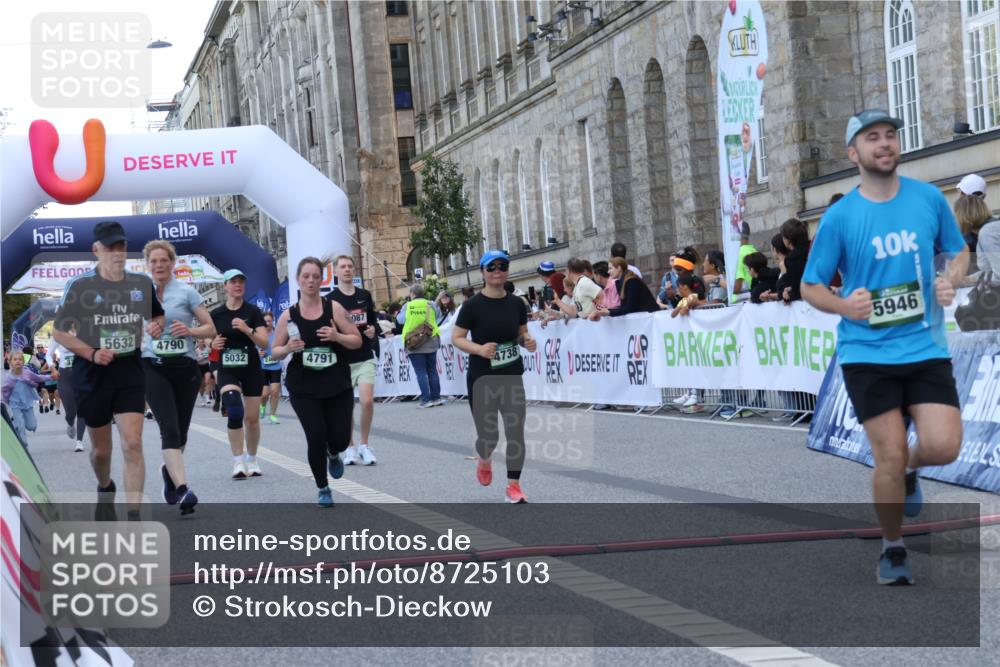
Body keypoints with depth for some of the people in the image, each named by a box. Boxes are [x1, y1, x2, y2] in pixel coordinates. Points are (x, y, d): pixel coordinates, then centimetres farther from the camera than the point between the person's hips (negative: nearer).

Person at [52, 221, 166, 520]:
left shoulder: (142, 283, 2)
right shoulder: (79, 285, -8)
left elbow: (158, 315, 19)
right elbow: (59, 332, -4)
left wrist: (158, 325, -5)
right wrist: (92, 353, -17)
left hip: (130, 373, 1)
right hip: (92, 375, -1)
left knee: (133, 444, -12)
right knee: (101, 450, 12)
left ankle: (134, 518, -10)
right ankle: (105, 490, 45)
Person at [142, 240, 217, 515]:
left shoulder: (187, 292, -1)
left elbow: (211, 328, -1)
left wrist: (190, 330, -18)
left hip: (185, 368, 0)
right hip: (154, 368, 0)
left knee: (180, 431, 10)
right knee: (169, 429, -16)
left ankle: (169, 470, 41)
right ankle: (182, 489, -24)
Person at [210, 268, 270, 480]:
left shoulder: (253, 312, -1)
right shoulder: (216, 314, 2)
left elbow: (265, 342, -9)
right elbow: (209, 340, 12)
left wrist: (247, 329, -24)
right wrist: (213, 344, -11)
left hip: (251, 369, 1)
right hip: (227, 369, 0)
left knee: (252, 418, 5)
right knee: (234, 411, -22)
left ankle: (252, 460, 26)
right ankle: (238, 461, -16)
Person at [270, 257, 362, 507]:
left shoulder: (334, 308, -2)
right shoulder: (288, 316, -1)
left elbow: (357, 340, 0)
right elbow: (274, 352, 7)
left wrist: (337, 336, -19)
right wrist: (288, 348, -15)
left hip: (337, 385, 1)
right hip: (303, 388, 0)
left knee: (340, 439, -1)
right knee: (316, 438, -7)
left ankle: (333, 455, 39)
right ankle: (323, 489, 16)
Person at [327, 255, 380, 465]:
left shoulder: (365, 295, 8)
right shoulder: (330, 300, -3)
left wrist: (372, 330, -2)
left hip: (365, 357, 2)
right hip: (342, 360, -2)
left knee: (367, 401, -10)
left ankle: (364, 445, 7)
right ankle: (350, 448, 18)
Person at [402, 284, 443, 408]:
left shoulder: (407, 306, -6)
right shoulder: (430, 305, -1)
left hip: (414, 344, -3)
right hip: (431, 342, 3)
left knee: (421, 372, -1)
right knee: (432, 370, 12)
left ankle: (426, 399, -6)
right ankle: (436, 398, 13)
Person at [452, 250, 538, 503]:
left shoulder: (516, 304, 1)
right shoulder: (473, 306, -10)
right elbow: (456, 338, -7)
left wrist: (528, 341, -10)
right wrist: (479, 349, -24)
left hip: (512, 378, 3)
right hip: (481, 380, -3)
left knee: (516, 432, -6)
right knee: (489, 436, 3)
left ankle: (513, 486, 4)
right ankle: (484, 459, 39)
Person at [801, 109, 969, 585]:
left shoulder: (929, 198, 3)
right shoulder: (839, 217, -4)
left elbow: (958, 250, 18)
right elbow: (810, 287, 3)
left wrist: (951, 279, -5)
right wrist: (845, 306, -17)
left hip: (926, 348, 2)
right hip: (867, 353, -2)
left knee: (943, 446, -12)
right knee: (889, 458, -3)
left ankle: (910, 470, 25)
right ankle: (893, 549, 20)